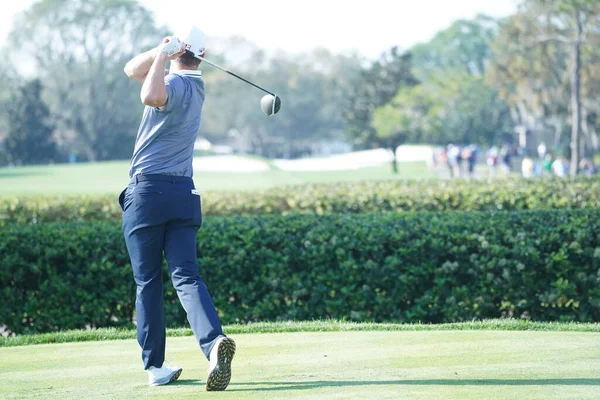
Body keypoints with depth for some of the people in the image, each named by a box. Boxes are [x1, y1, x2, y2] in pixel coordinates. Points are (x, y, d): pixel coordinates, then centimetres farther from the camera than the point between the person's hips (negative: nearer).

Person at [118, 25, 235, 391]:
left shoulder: (175, 83, -9)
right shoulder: (195, 86, 14)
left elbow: (150, 96, -35)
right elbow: (133, 70, 19)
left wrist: (163, 53, -22)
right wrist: (161, 53, 3)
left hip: (148, 192, -6)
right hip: (185, 194, 6)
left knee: (148, 282, 4)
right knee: (186, 276, -5)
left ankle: (154, 367, 6)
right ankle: (214, 340, -30)